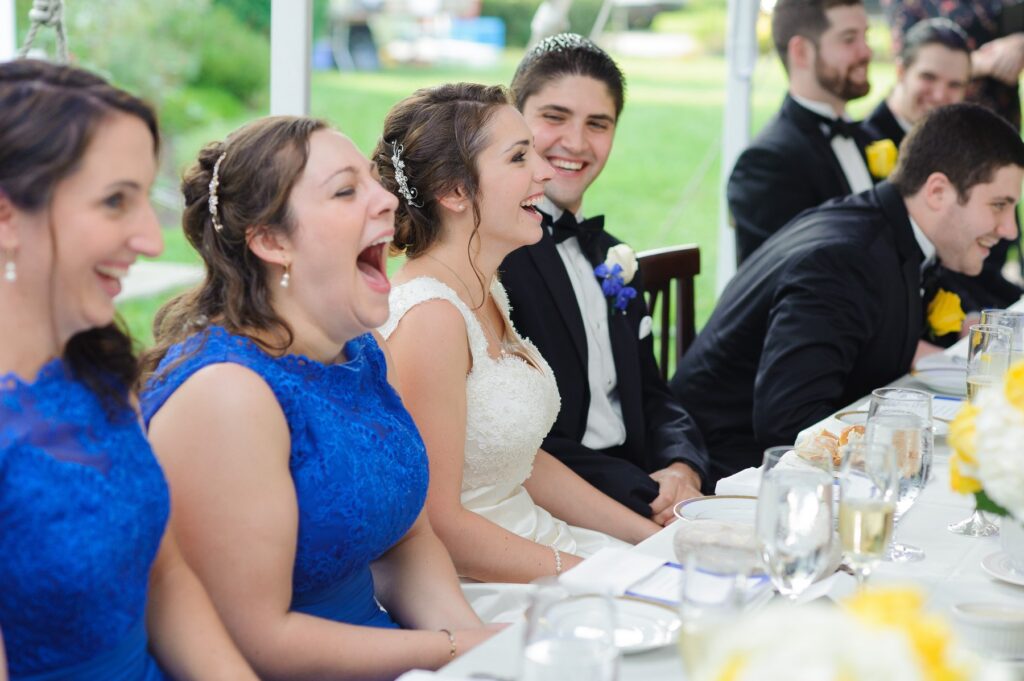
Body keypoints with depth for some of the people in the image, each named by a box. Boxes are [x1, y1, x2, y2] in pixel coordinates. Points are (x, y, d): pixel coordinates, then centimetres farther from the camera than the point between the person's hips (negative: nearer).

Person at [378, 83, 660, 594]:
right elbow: (435, 523, -21)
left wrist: (655, 535, 9)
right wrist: (577, 571, -17)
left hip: (529, 545, 9)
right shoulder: (431, 315, -19)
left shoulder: (486, 293, 10)